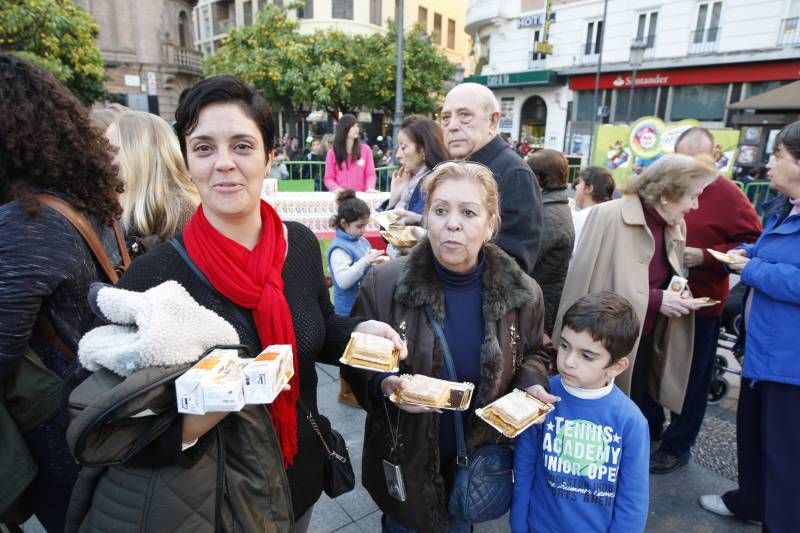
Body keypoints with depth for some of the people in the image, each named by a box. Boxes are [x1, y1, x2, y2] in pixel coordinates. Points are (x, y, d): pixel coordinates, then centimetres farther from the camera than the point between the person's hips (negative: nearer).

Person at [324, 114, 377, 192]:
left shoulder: (365, 149, 9)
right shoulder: (332, 152, 7)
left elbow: (370, 174, 6)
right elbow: (328, 178, 4)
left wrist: (370, 187, -14)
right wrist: (336, 188, -16)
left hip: (360, 195, 1)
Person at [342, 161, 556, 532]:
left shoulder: (522, 293, -11)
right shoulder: (383, 285, -18)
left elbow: (533, 355, 7)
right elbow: (356, 362, -8)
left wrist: (532, 384, -13)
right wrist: (384, 385, -27)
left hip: (479, 463, 2)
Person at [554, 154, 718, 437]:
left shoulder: (675, 226, 6)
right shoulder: (610, 217, -18)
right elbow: (592, 284, -20)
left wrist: (676, 294, -4)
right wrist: (655, 300, -19)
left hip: (645, 344, 7)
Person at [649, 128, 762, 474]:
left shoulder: (728, 195, -11)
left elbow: (753, 244, -9)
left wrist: (705, 257, -21)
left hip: (700, 302, -4)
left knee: (691, 377, 10)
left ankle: (677, 446, 26)